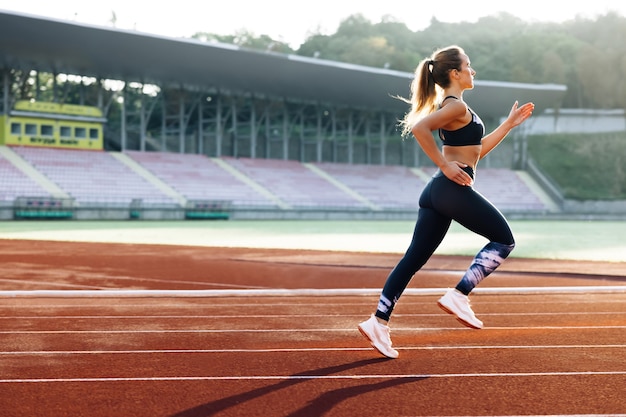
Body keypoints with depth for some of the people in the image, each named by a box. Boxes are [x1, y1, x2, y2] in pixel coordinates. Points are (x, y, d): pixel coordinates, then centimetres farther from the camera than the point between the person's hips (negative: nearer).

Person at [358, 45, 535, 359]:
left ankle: (378, 322, 2)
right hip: (454, 189, -9)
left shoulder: (449, 106, 21)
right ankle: (459, 296, -4)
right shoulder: (457, 106, -9)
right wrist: (445, 166, -21)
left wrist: (509, 124, 27)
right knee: (504, 240, 5)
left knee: (414, 258, 7)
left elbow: (475, 151, 27)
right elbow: (419, 128, -26)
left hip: (437, 192, 9)